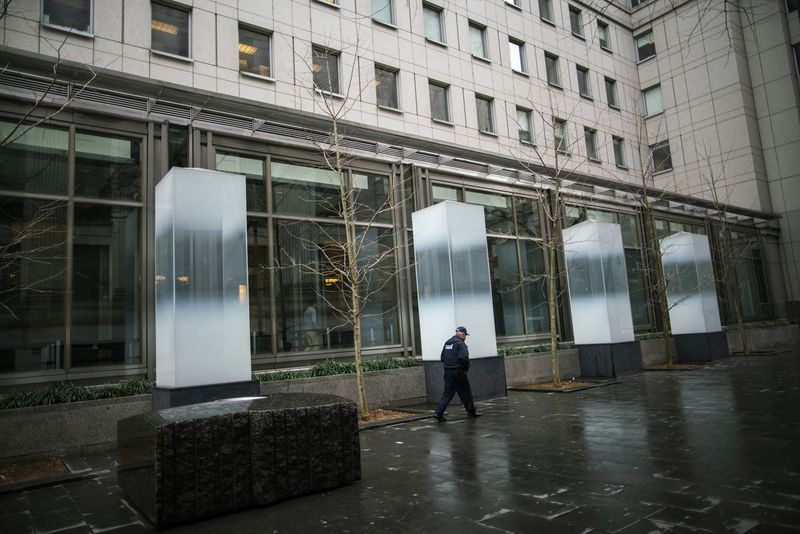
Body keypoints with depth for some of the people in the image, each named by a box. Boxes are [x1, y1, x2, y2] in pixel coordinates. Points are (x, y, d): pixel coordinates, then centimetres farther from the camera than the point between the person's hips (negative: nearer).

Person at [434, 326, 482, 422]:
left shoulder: (447, 343, 13)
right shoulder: (460, 344, -12)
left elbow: (442, 358, 15)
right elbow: (463, 358, -23)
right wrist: (466, 367, -7)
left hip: (447, 372, 7)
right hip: (458, 372, -7)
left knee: (447, 392, 7)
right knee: (465, 392, 8)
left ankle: (439, 413, -3)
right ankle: (471, 412, 19)